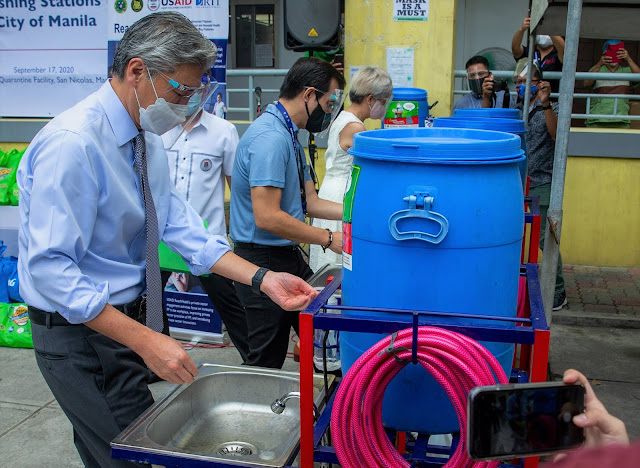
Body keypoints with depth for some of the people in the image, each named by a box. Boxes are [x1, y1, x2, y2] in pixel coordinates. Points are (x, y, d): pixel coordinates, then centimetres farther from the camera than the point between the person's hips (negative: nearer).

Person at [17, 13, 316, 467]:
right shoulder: (72, 143, -25)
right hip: (82, 330, -8)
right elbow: (50, 269, -28)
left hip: (134, 313, 8)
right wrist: (144, 340, -32)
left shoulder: (149, 139, 3)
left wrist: (262, 278, -9)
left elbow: (179, 224, 1)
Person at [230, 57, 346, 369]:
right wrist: (329, 239, -20)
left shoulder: (288, 135, 13)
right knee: (265, 365, 2)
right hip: (264, 262, -10)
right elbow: (267, 217, -27)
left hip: (289, 258, 10)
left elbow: (310, 203, 14)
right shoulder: (270, 137, -21)